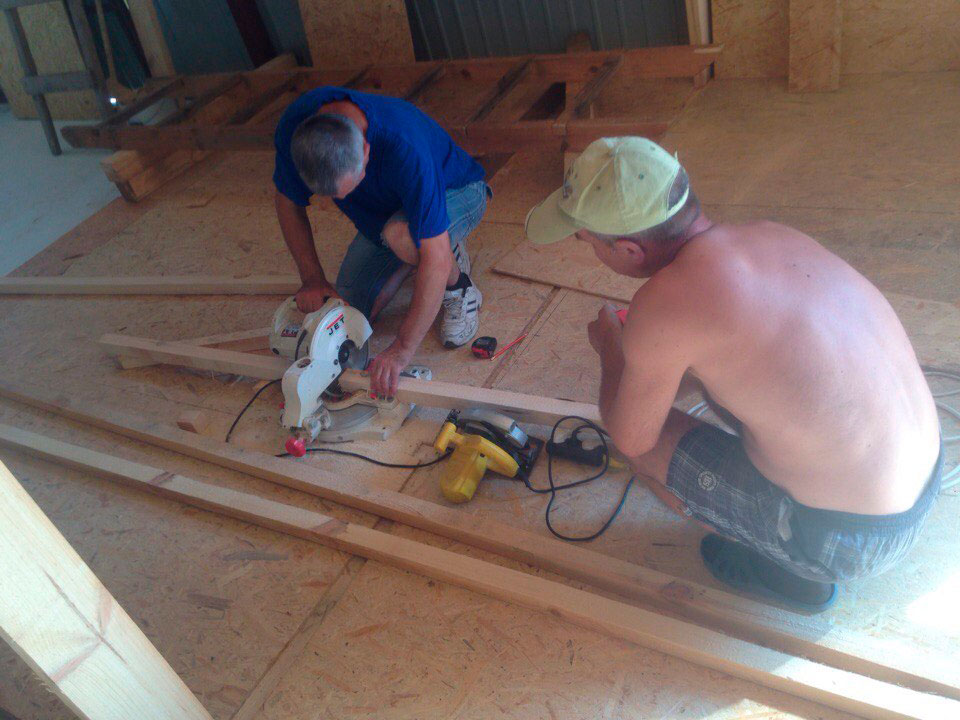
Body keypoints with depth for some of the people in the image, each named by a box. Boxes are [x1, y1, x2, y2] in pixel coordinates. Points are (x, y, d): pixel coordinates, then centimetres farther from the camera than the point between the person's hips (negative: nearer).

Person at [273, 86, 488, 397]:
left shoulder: (405, 147, -44)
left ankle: (460, 290, -8)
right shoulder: (294, 126, -28)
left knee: (400, 234, -40)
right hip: (384, 209, 5)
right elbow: (288, 201, -8)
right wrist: (312, 278, -16)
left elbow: (436, 259, -43)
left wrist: (401, 350, -41)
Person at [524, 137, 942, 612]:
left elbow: (629, 439, -7)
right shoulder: (772, 235, -2)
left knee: (643, 447, 0)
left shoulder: (661, 305, -25)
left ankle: (782, 567, 12)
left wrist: (611, 350, 10)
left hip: (855, 537, -7)